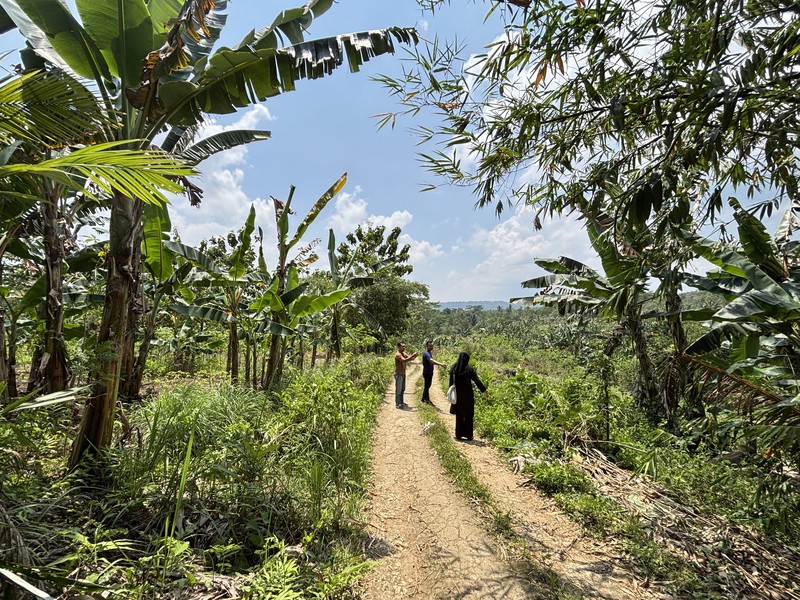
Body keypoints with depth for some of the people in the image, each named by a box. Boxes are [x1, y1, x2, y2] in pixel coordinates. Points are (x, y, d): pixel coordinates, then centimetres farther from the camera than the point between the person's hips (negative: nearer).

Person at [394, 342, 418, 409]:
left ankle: (401, 402, 27)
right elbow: (404, 360, -34)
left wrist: (415, 356, -12)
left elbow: (410, 358, 8)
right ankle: (397, 404, 3)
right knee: (398, 390, -3)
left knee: (402, 389, 17)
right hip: (398, 374, -9)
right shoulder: (397, 354, -18)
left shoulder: (403, 354, 11)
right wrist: (413, 355, -32)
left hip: (403, 374, 9)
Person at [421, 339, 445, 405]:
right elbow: (431, 360, -39)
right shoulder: (426, 353, -23)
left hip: (430, 372, 9)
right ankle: (424, 399, 13)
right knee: (426, 386, 1)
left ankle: (426, 398, 28)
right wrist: (440, 364, -50)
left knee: (428, 385, 17)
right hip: (427, 372, -9)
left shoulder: (430, 352, 10)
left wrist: (437, 364, 2)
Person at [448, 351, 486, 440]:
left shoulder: (453, 368, -3)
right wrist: (484, 390, 0)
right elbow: (477, 381, -10)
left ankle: (459, 434, 16)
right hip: (468, 395, -3)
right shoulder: (470, 369, -12)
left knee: (459, 415, 14)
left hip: (457, 395, 3)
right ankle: (468, 435, 13)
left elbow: (451, 383, 2)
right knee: (468, 415, 9)